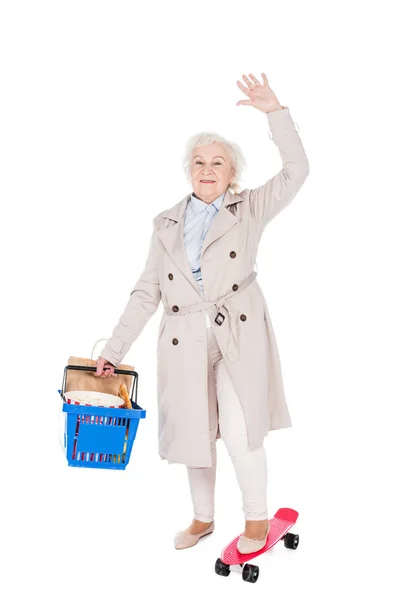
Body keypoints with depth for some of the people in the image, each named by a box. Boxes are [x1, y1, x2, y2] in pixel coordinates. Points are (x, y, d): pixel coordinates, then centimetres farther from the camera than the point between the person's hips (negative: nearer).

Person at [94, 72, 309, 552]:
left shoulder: (249, 210, 6)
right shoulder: (167, 224, 12)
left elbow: (295, 172, -6)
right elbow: (147, 291, 10)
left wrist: (275, 112, -11)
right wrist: (114, 350, 4)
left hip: (239, 334, -3)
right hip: (185, 340, 3)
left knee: (239, 432, -9)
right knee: (194, 434, 10)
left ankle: (257, 518, 15)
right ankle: (203, 518, 32)